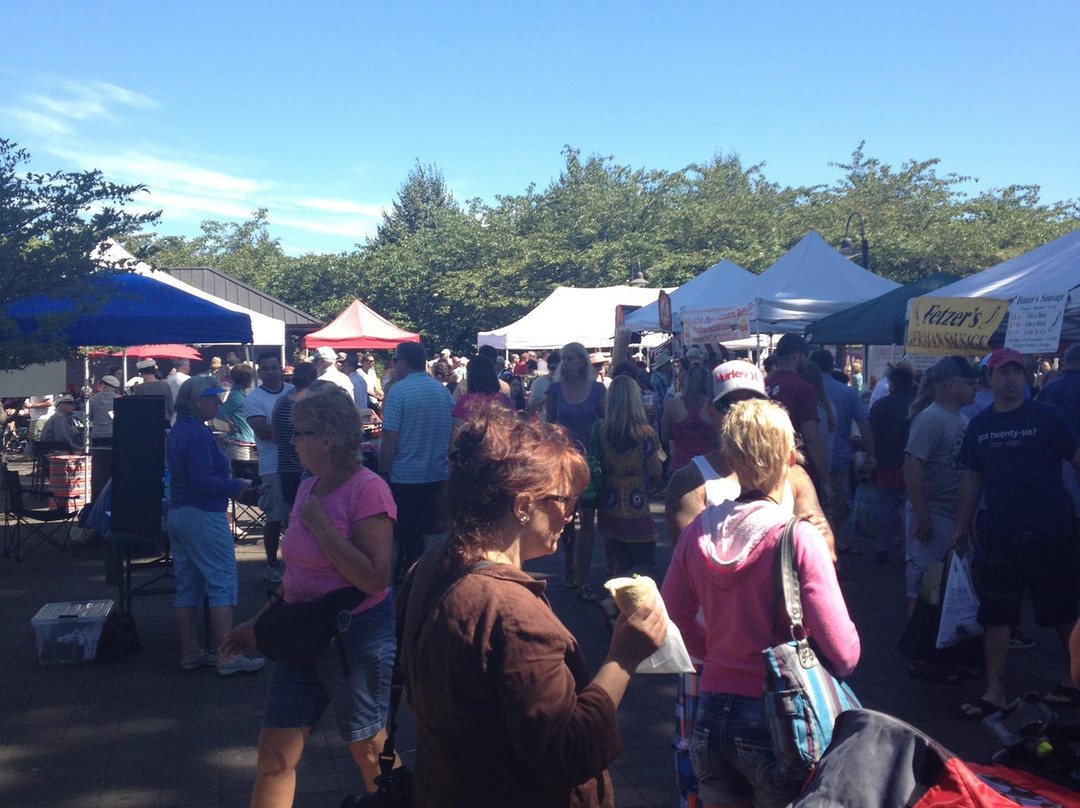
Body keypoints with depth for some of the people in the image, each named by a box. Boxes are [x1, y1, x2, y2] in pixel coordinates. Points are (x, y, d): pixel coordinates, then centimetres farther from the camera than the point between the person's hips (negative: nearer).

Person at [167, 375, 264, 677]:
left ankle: (190, 653, 19)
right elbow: (203, 481, -23)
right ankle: (227, 656, -5)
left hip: (178, 514, 10)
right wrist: (237, 486, -10)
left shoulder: (176, 431, 14)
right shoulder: (198, 434, -17)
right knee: (222, 583, -5)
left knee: (187, 587, 12)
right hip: (203, 517, -10)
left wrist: (228, 485, 11)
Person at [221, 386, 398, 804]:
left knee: (367, 748, 11)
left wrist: (319, 523, -23)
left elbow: (374, 578, -27)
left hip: (358, 635, -7)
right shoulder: (308, 487, 7)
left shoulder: (368, 490, -18)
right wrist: (260, 621, 17)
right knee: (275, 750, 9)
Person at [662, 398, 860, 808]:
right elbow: (843, 654, -17)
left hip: (711, 719, 4)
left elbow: (676, 622, 8)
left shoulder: (698, 532, -3)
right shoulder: (799, 539, -16)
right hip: (775, 725, -4)